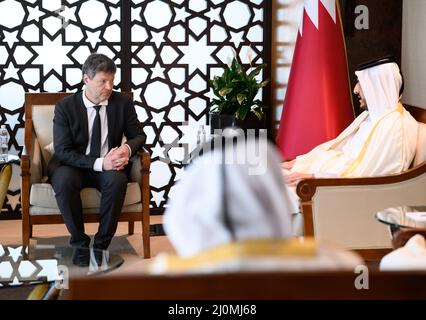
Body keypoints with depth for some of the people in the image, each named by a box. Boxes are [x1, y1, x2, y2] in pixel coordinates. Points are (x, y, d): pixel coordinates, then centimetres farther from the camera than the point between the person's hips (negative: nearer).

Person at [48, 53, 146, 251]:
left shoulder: (123, 103, 1)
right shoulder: (65, 107, -7)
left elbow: (139, 135, 8)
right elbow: (63, 151, -12)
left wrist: (127, 148, -18)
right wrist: (99, 163, -27)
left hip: (109, 167, 1)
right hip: (72, 167, -1)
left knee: (118, 180, -33)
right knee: (64, 180, -35)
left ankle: (101, 244, -18)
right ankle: (79, 242, -16)